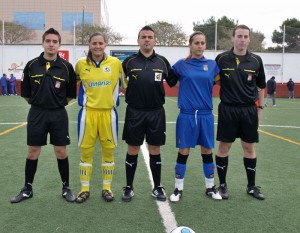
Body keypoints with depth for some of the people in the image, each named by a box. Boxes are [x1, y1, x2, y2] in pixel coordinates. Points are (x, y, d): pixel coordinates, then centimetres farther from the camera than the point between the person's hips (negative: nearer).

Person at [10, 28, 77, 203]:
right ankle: (27, 189, 23)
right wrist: (39, 103, 9)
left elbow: (71, 94, 5)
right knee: (33, 152, 8)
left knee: (61, 152, 5)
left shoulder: (66, 67, -3)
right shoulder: (31, 65, 0)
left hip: (59, 115, -1)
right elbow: (26, 93, 8)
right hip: (36, 114, 1)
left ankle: (66, 188, 20)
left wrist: (58, 103, 6)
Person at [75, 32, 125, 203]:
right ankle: (85, 189, 19)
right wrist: (83, 99, 13)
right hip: (88, 112, 0)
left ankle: (107, 188, 22)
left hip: (108, 112, 0)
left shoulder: (115, 63, -2)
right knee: (86, 151, 5)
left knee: (108, 151, 7)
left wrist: (115, 99, 8)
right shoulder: (81, 64, 0)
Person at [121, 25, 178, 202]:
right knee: (133, 150, 6)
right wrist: (128, 92, 0)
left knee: (155, 150, 9)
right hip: (134, 112, -1)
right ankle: (129, 188, 20)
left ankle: (157, 188, 22)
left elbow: (172, 82, 13)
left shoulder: (162, 61, 5)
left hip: (156, 112, 1)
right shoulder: (129, 61, 2)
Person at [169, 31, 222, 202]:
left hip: (206, 115, 2)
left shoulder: (212, 65, 4)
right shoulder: (181, 64, 0)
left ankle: (210, 187, 26)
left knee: (207, 152, 9)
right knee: (183, 152, 3)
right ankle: (178, 189, 17)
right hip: (187, 115, -2)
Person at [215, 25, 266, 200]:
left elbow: (261, 87, 10)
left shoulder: (256, 60, 2)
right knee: (224, 147, 4)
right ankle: (223, 185, 19)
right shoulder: (222, 59, -3)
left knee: (249, 147, 9)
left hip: (249, 110, 2)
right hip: (228, 110, -1)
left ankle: (252, 186, 23)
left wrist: (260, 109, 8)